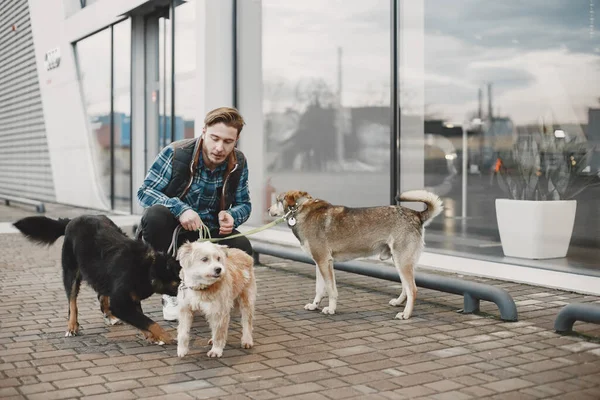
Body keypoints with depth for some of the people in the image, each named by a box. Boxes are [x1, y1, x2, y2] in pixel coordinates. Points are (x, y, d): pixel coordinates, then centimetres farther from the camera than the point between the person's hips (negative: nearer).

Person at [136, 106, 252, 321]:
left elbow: (244, 204, 3)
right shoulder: (176, 153, -18)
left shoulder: (238, 163, -6)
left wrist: (232, 216, -23)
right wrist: (180, 208, -36)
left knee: (242, 248, -26)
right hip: (172, 227, -2)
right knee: (155, 214, -36)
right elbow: (144, 191, -18)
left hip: (208, 232, 3)